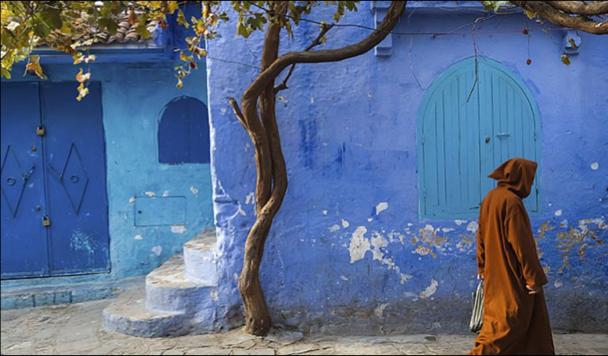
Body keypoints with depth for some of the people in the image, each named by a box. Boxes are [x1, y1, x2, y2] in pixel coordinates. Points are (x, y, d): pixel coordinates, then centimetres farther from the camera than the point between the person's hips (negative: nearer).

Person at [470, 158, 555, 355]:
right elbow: (522, 244, -20)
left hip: (495, 273, 9)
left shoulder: (489, 198, 6)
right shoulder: (512, 202, -20)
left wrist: (483, 268, 19)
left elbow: (481, 237, 12)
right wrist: (534, 277, -14)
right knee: (507, 321, -1)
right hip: (511, 275, -9)